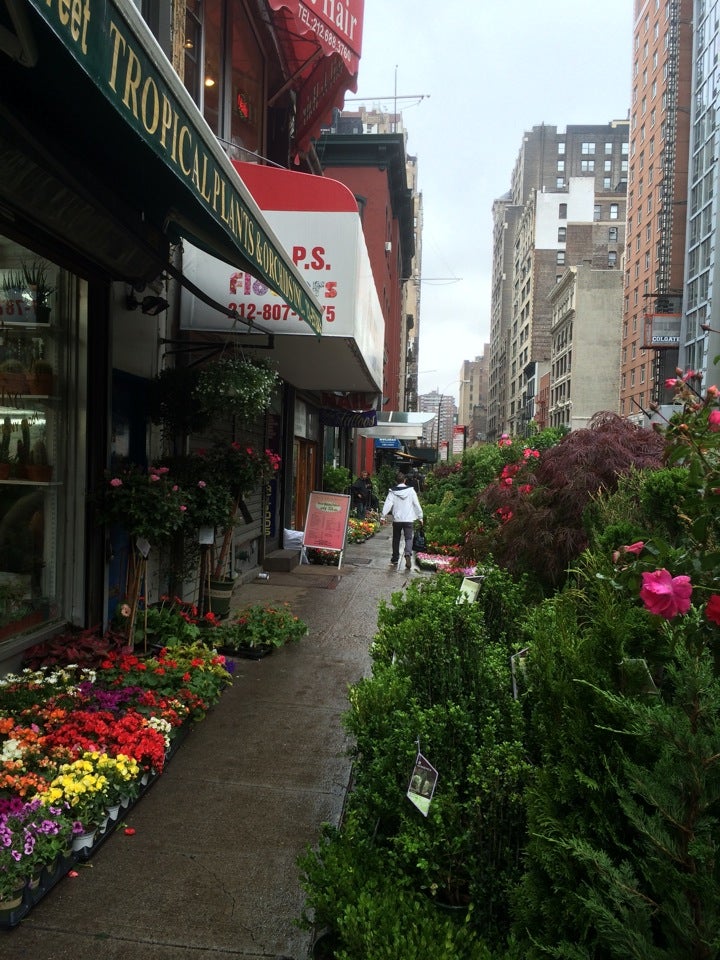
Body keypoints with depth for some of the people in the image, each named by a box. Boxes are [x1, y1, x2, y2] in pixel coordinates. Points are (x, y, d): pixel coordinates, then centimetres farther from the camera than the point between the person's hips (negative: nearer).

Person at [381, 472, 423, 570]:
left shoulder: (392, 492, -3)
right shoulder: (411, 490, -2)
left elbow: (388, 504, -9)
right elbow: (417, 504, 1)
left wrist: (383, 516, -7)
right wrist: (420, 517, 9)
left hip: (397, 519, 1)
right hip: (409, 519, -1)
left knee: (396, 539, 16)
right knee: (408, 538, 0)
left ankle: (395, 557, 24)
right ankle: (408, 554, -25)